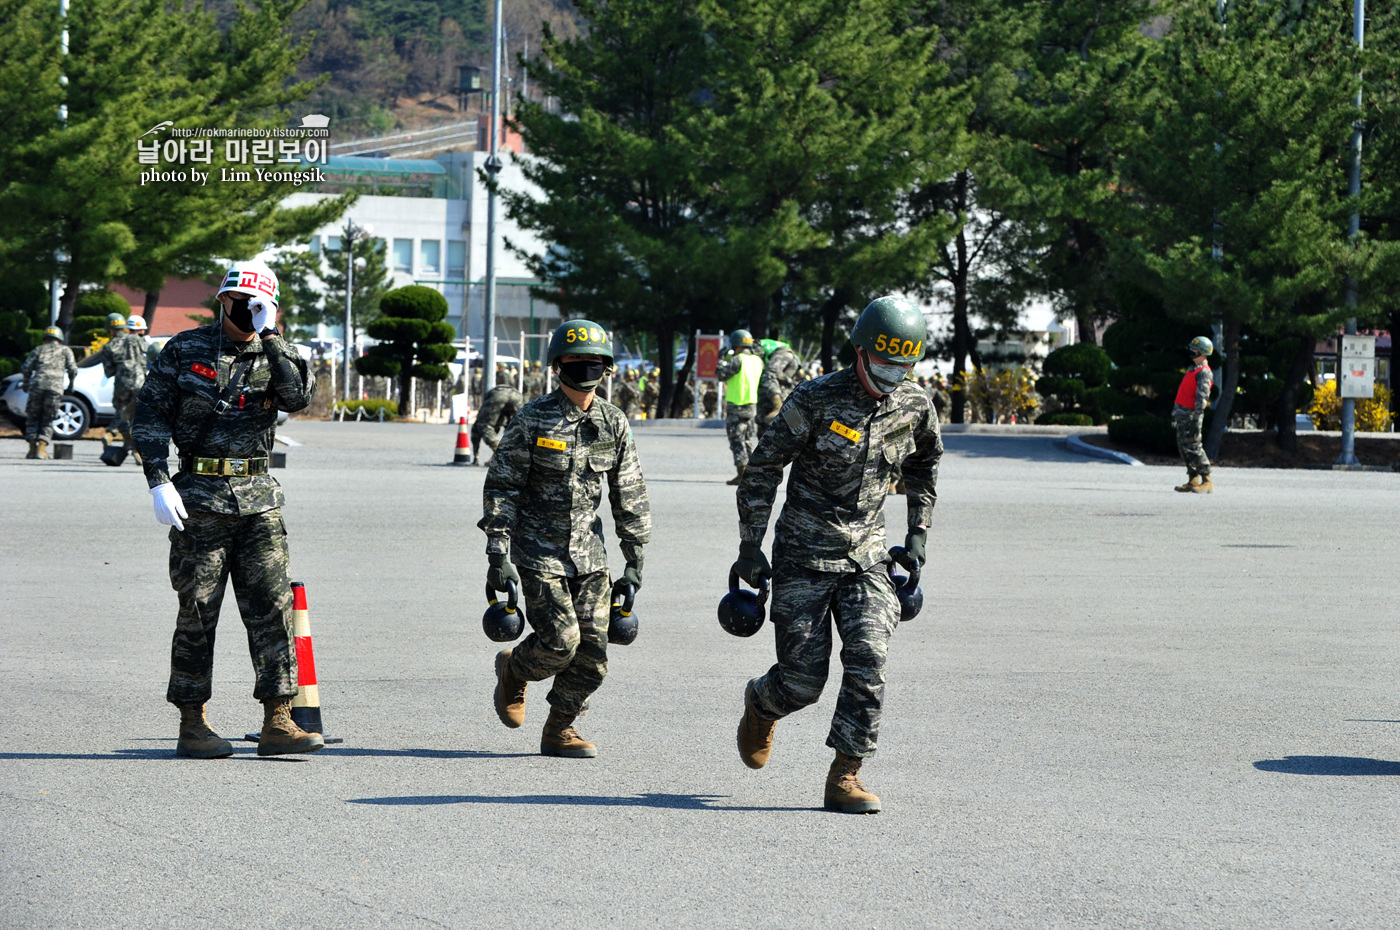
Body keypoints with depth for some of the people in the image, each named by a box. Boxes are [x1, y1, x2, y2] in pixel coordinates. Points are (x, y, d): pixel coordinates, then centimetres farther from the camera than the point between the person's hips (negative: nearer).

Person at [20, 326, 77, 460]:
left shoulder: (39, 349, 21)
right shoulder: (65, 350, 20)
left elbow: (26, 368, 11)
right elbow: (72, 369, 7)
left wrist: (26, 383, 27)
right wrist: (71, 384, 24)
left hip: (37, 385, 0)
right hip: (55, 387, 0)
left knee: (33, 418, 14)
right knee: (47, 420, 10)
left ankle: (32, 448, 6)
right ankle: (41, 448, -4)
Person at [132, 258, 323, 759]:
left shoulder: (276, 354, 8)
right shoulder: (185, 350, 2)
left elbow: (298, 396, -13)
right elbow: (149, 416, 1)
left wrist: (269, 336, -16)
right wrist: (160, 483, -9)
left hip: (259, 498, 3)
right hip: (200, 496, -3)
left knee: (272, 606, -3)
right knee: (198, 610, 0)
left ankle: (277, 722, -2)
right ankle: (192, 724, 7)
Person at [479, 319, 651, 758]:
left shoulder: (613, 424, 3)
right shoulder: (533, 420, -10)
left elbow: (629, 496, 10)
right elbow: (501, 487, -7)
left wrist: (635, 561, 7)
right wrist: (498, 555, -12)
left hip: (588, 552, 4)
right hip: (538, 552, -4)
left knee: (593, 648, -3)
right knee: (560, 640, -14)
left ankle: (560, 729, 15)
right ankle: (513, 670, 19)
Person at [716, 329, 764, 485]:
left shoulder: (738, 360, -16)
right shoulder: (757, 361, 8)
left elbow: (721, 375, -11)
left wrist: (723, 360, 6)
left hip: (736, 406, -7)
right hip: (751, 406, 7)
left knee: (737, 440, -3)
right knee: (748, 440, 15)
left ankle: (740, 474, -6)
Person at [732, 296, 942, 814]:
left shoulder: (914, 407, 0)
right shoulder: (816, 400, -14)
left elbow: (924, 463, 22)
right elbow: (763, 468, -7)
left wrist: (918, 533, 16)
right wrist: (750, 547, -9)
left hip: (866, 557, 3)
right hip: (804, 557, -3)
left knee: (869, 661, -14)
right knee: (802, 680, -1)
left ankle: (845, 776, -7)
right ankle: (761, 705, 35)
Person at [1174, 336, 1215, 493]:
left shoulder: (1204, 373, -13)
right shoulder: (1192, 369, 18)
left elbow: (1202, 397, -20)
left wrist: (1196, 419, -25)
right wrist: (1175, 411, 25)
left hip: (1190, 414, -10)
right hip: (1182, 414, 10)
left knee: (1193, 447, -11)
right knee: (1183, 446, 9)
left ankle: (1207, 481, -8)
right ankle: (1193, 480, 13)